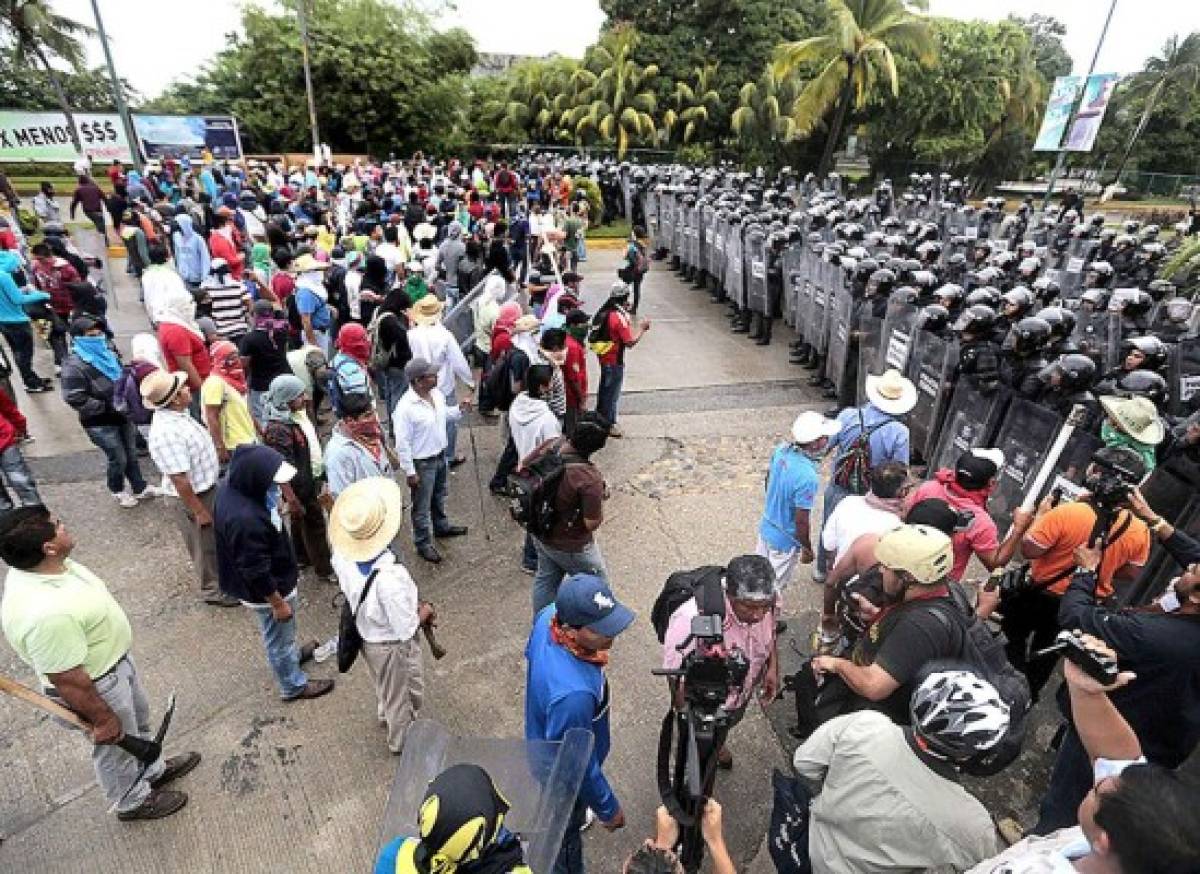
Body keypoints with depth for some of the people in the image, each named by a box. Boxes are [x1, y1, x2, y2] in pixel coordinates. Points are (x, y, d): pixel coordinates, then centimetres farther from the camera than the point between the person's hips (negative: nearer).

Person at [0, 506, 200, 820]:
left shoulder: (36, 566, -13)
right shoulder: (46, 615, -41)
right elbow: (69, 681, -29)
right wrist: (102, 719, -14)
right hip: (96, 685, -8)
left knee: (138, 722, 30)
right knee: (116, 746, 20)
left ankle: (153, 770, 56)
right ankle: (134, 802, 47)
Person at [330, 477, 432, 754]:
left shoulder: (342, 554, -22)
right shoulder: (390, 578, -43)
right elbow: (405, 630, -30)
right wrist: (425, 612, -11)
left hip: (364, 632, 6)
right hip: (393, 646, -6)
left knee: (383, 684, 36)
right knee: (404, 696, 25)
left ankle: (385, 715, 63)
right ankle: (403, 742, 50)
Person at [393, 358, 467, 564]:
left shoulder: (436, 394, -5)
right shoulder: (405, 407, -28)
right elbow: (402, 443, -23)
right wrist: (410, 472, -19)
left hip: (440, 455, 8)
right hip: (422, 462, -7)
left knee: (439, 496, 28)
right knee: (422, 506, 9)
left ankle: (441, 526, 50)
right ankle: (423, 544, 27)